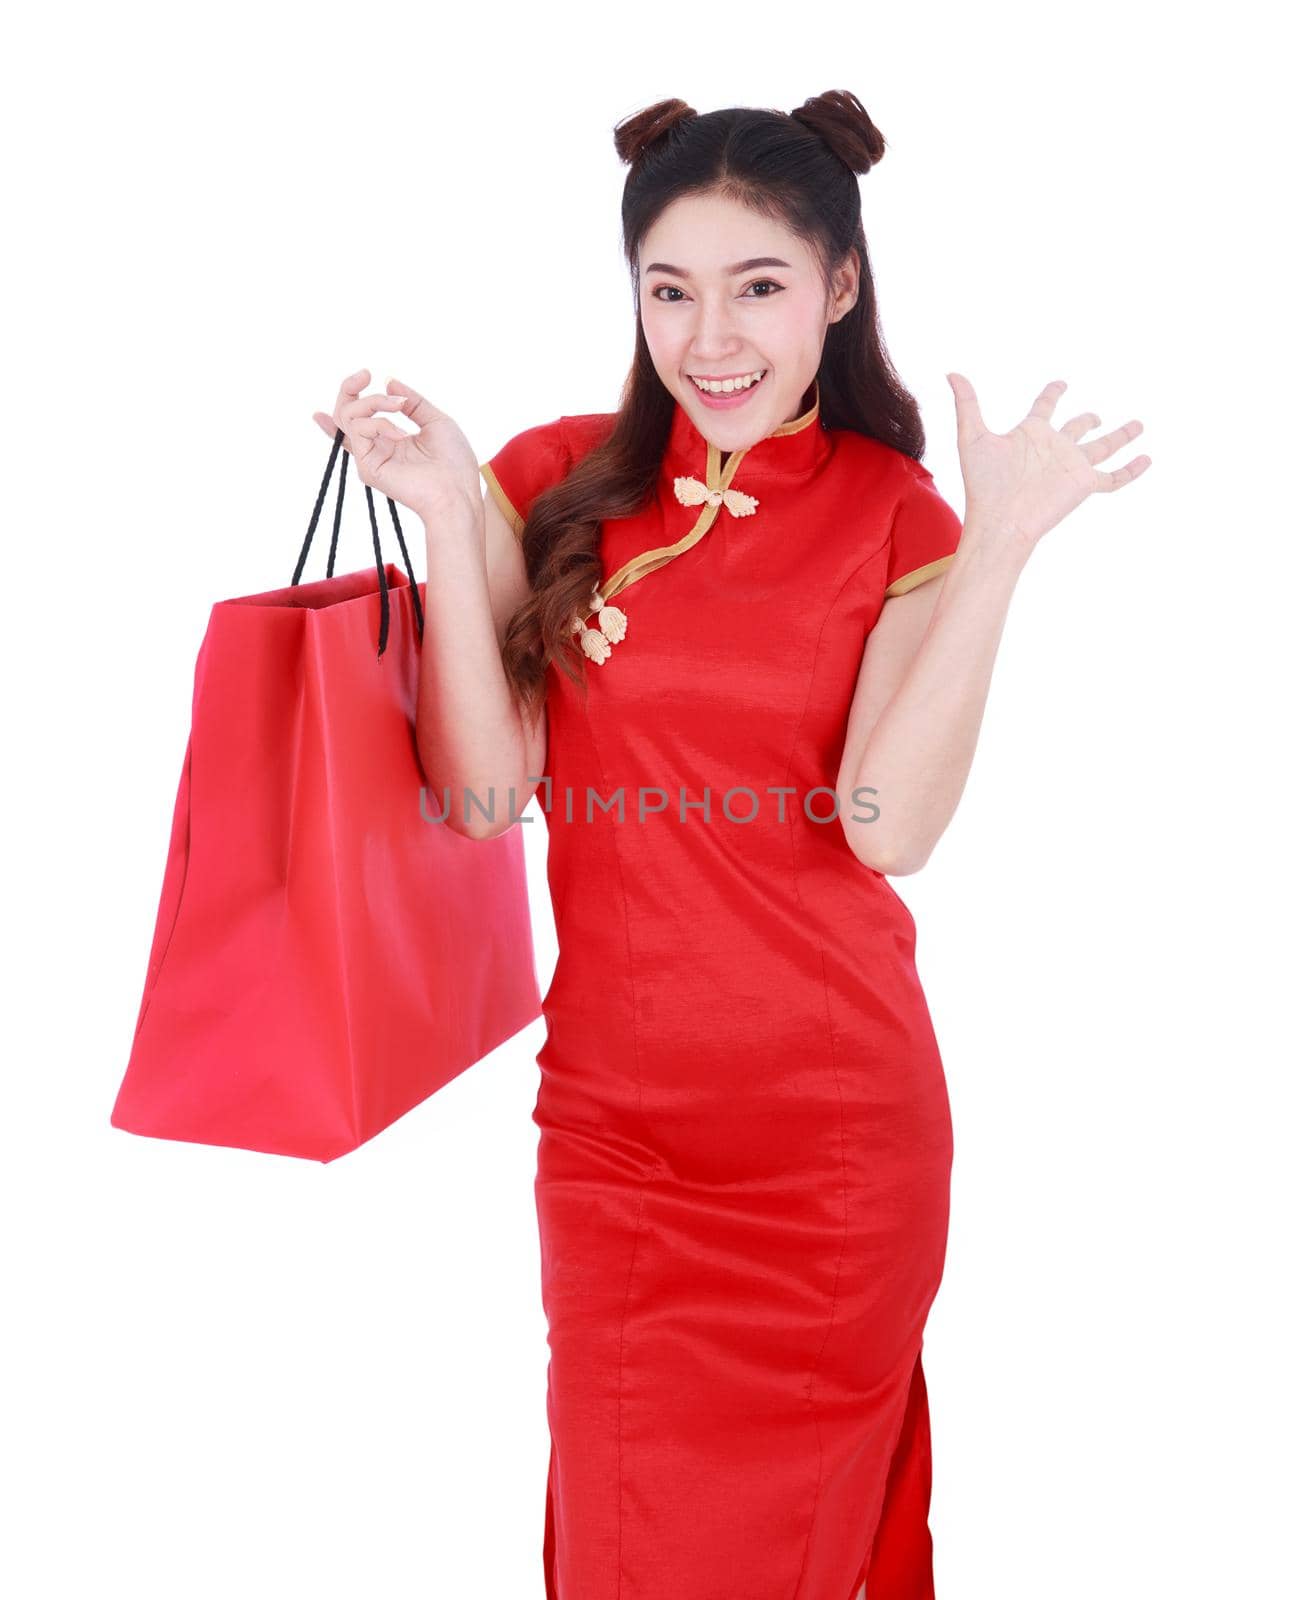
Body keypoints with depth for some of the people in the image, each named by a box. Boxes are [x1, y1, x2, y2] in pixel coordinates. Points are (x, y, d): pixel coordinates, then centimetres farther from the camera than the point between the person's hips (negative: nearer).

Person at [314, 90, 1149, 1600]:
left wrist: (999, 546, -19)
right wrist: (449, 523, -14)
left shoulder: (894, 514, -1)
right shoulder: (553, 481, 0)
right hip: (613, 1117, 1)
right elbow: (481, 793, -7)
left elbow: (888, 822, -15)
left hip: (839, 1124, 0)